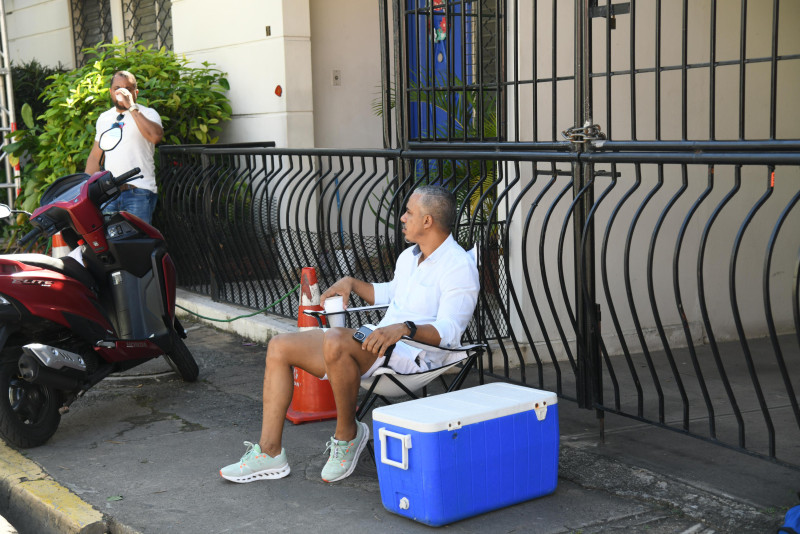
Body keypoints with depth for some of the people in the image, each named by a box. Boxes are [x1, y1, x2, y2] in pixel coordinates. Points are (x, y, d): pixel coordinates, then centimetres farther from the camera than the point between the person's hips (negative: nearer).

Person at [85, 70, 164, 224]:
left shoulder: (148, 113, 2)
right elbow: (95, 156, 25)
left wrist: (131, 107, -18)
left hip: (139, 193, -5)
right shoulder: (104, 118, 19)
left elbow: (156, 136, -22)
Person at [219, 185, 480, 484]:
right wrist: (351, 283, 23)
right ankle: (269, 453, -2)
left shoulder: (459, 266, -11)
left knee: (335, 341, -38)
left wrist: (404, 328, -37)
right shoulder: (408, 256, 18)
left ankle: (348, 434, -15)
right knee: (279, 347, 0)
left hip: (414, 354, -9)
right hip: (378, 343, 10)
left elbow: (449, 331, -22)